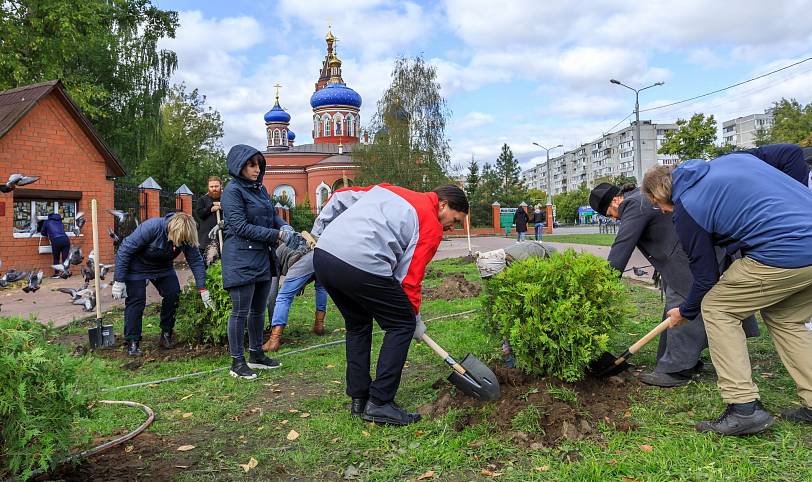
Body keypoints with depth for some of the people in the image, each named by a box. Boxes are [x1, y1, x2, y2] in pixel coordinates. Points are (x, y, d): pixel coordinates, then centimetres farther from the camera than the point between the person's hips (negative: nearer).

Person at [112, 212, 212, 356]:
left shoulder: (186, 237, -24)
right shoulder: (151, 227, -38)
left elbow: (196, 261, -14)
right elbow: (125, 249, -30)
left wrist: (203, 290, -17)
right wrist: (119, 280, -27)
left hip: (162, 268, 5)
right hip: (137, 267, -4)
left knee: (173, 293, -7)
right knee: (136, 301, -11)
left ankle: (166, 334, 10)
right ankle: (132, 342, 0)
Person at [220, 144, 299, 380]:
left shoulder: (260, 189, 14)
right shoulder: (233, 190, -10)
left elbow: (273, 215, 17)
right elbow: (241, 227, -17)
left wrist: (285, 227, -6)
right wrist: (275, 235, -18)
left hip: (263, 258, 8)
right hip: (241, 259, -8)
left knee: (259, 309, 16)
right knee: (241, 312, -1)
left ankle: (256, 354, 29)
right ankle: (237, 362, 9)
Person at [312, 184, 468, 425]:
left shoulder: (387, 189, 27)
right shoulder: (432, 224, 7)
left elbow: (339, 197, 25)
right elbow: (409, 276, 3)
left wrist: (318, 233, 30)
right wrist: (416, 319, 16)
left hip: (322, 253, 8)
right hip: (362, 265, -8)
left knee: (357, 326, 25)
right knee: (402, 325, 9)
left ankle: (358, 398, 28)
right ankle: (379, 403, 8)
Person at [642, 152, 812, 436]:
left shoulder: (685, 211, -1)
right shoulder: (735, 159, 19)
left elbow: (706, 275, 6)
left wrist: (686, 312, 25)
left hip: (784, 255, -8)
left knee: (715, 308, 8)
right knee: (784, 318, 26)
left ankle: (744, 408, 3)